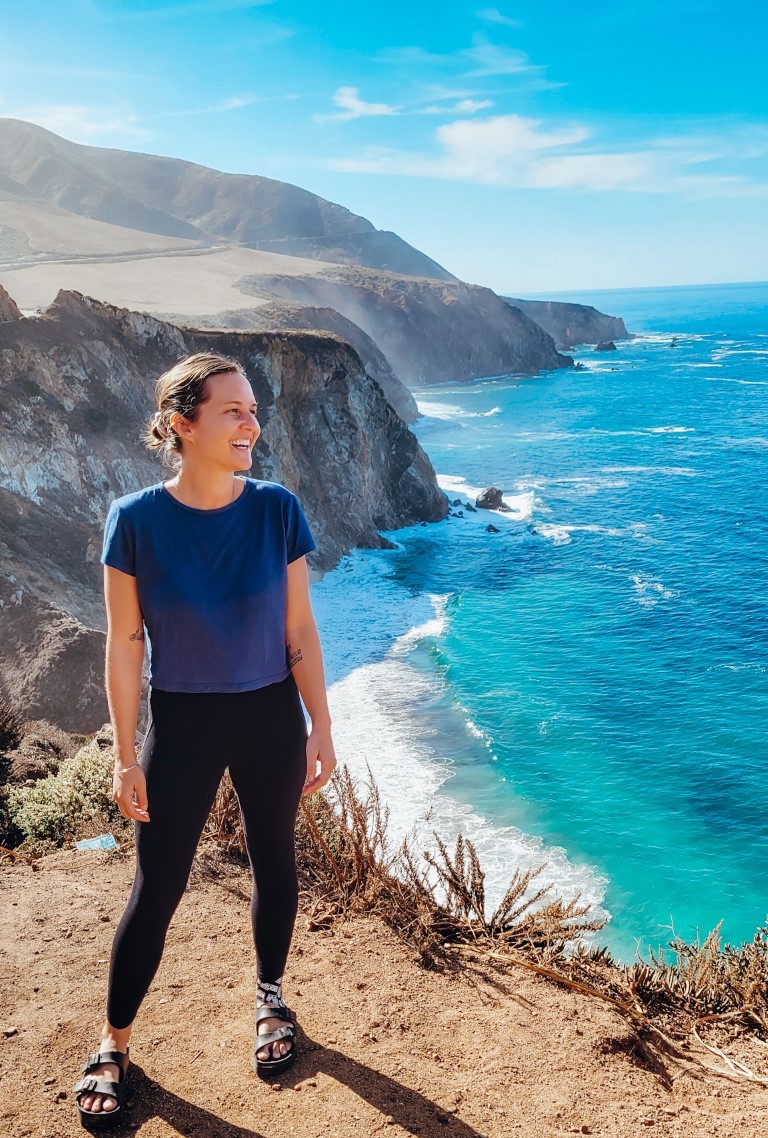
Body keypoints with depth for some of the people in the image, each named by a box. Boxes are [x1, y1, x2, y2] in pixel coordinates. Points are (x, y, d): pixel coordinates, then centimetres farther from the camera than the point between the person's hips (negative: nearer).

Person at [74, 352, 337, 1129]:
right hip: (181, 723, -1)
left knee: (273, 862, 17)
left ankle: (269, 998, 42)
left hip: (271, 717, 2)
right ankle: (113, 1043, 28)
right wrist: (126, 757, -5)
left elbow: (300, 631, -4)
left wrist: (321, 730, -1)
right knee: (157, 887, 7)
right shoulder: (136, 520, -14)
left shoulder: (277, 510, -10)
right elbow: (124, 644, -8)